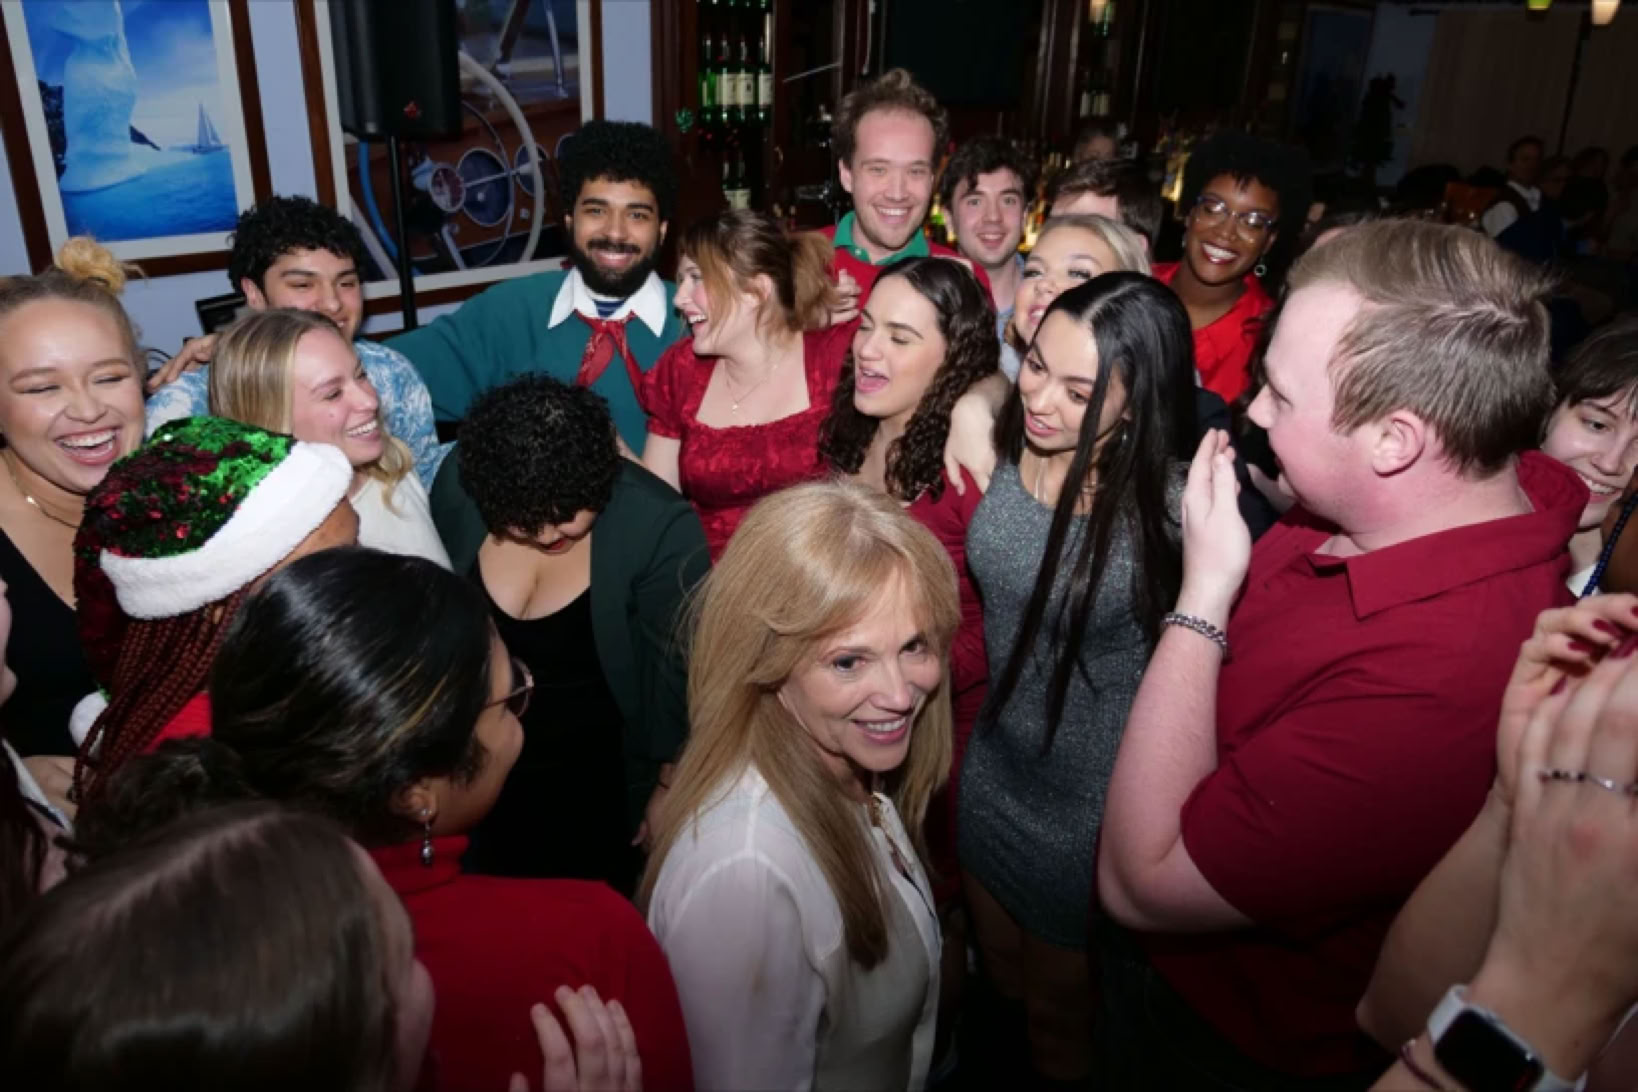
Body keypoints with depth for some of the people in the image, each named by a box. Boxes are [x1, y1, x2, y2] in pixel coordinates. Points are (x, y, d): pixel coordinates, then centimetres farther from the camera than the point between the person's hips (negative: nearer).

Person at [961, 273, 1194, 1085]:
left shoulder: (1177, 507, -28)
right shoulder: (1007, 448, -11)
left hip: (1092, 803, -5)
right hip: (994, 768, 5)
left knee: (1060, 1024, 23)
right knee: (998, 977, 31)